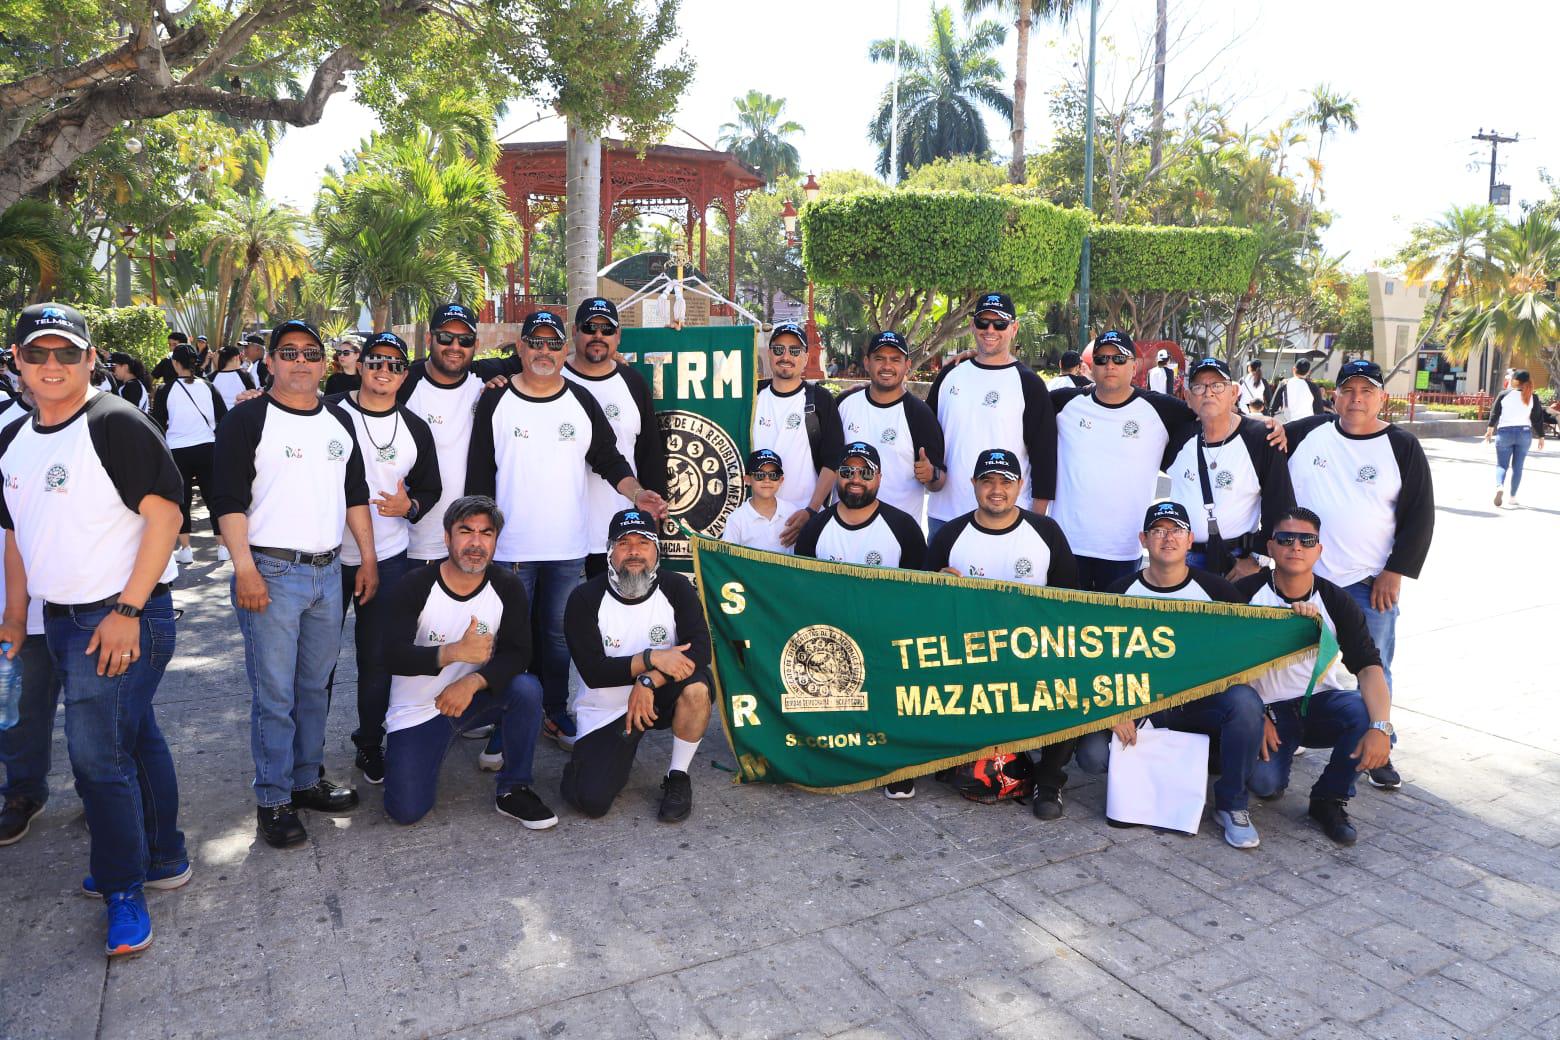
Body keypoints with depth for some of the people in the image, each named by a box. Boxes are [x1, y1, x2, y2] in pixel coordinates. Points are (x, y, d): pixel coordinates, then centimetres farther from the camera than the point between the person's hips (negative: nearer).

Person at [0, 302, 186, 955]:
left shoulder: (115, 424, -14)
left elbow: (165, 515, -19)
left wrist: (126, 612, -21)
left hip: (123, 617, -8)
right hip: (62, 619, 8)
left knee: (97, 752, -5)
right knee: (134, 738, 17)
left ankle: (123, 889, 11)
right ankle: (163, 859, 31)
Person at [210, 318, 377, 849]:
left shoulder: (339, 420, 13)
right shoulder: (247, 420, -4)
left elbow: (356, 494, 18)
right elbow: (229, 499, -10)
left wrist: (369, 557, 13)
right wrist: (245, 567, -17)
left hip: (328, 571, 6)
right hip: (271, 572, -6)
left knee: (315, 686, 14)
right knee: (274, 694, -2)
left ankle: (307, 780, 28)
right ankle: (272, 801, 10)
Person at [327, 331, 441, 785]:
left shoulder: (415, 429, 6)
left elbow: (430, 489, 11)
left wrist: (408, 506, -8)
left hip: (388, 559, 2)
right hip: (327, 555, -2)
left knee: (378, 658, 9)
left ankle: (370, 744, 27)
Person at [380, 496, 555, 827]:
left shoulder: (507, 587, -7)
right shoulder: (416, 586, -14)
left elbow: (518, 654, -15)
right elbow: (393, 655, -23)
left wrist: (472, 681, -32)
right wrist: (456, 652, -38)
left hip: (473, 698, 2)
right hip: (417, 710, -2)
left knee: (527, 688, -28)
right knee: (406, 811, -13)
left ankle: (513, 791, -11)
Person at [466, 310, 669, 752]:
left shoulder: (582, 402, 6)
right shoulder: (496, 401, 0)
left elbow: (609, 460, 10)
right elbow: (479, 475, 0)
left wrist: (637, 493, -8)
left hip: (569, 549, 2)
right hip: (509, 548, -2)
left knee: (562, 635, 10)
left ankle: (556, 714, 25)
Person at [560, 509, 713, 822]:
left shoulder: (676, 588, -7)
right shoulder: (585, 599, -11)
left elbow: (700, 650, -20)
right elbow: (593, 672, -19)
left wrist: (649, 681, -32)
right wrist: (652, 658, -29)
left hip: (658, 698, 1)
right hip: (605, 710, -1)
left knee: (697, 686, -33)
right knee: (592, 801, -17)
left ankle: (677, 777, -9)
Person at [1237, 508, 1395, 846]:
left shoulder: (1337, 601, -6)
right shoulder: (1246, 593, -9)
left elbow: (1369, 666, -18)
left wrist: (1381, 727, -34)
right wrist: (1255, 717, -17)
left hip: (1324, 702, 2)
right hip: (1270, 707, -2)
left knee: (1367, 715, -31)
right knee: (1264, 783, -27)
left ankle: (1330, 798, -5)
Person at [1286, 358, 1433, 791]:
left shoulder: (1402, 447, -2)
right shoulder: (1307, 432, 1)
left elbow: (1419, 516, -1)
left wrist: (1395, 573, -6)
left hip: (1370, 583, -1)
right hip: (1303, 577, 1)